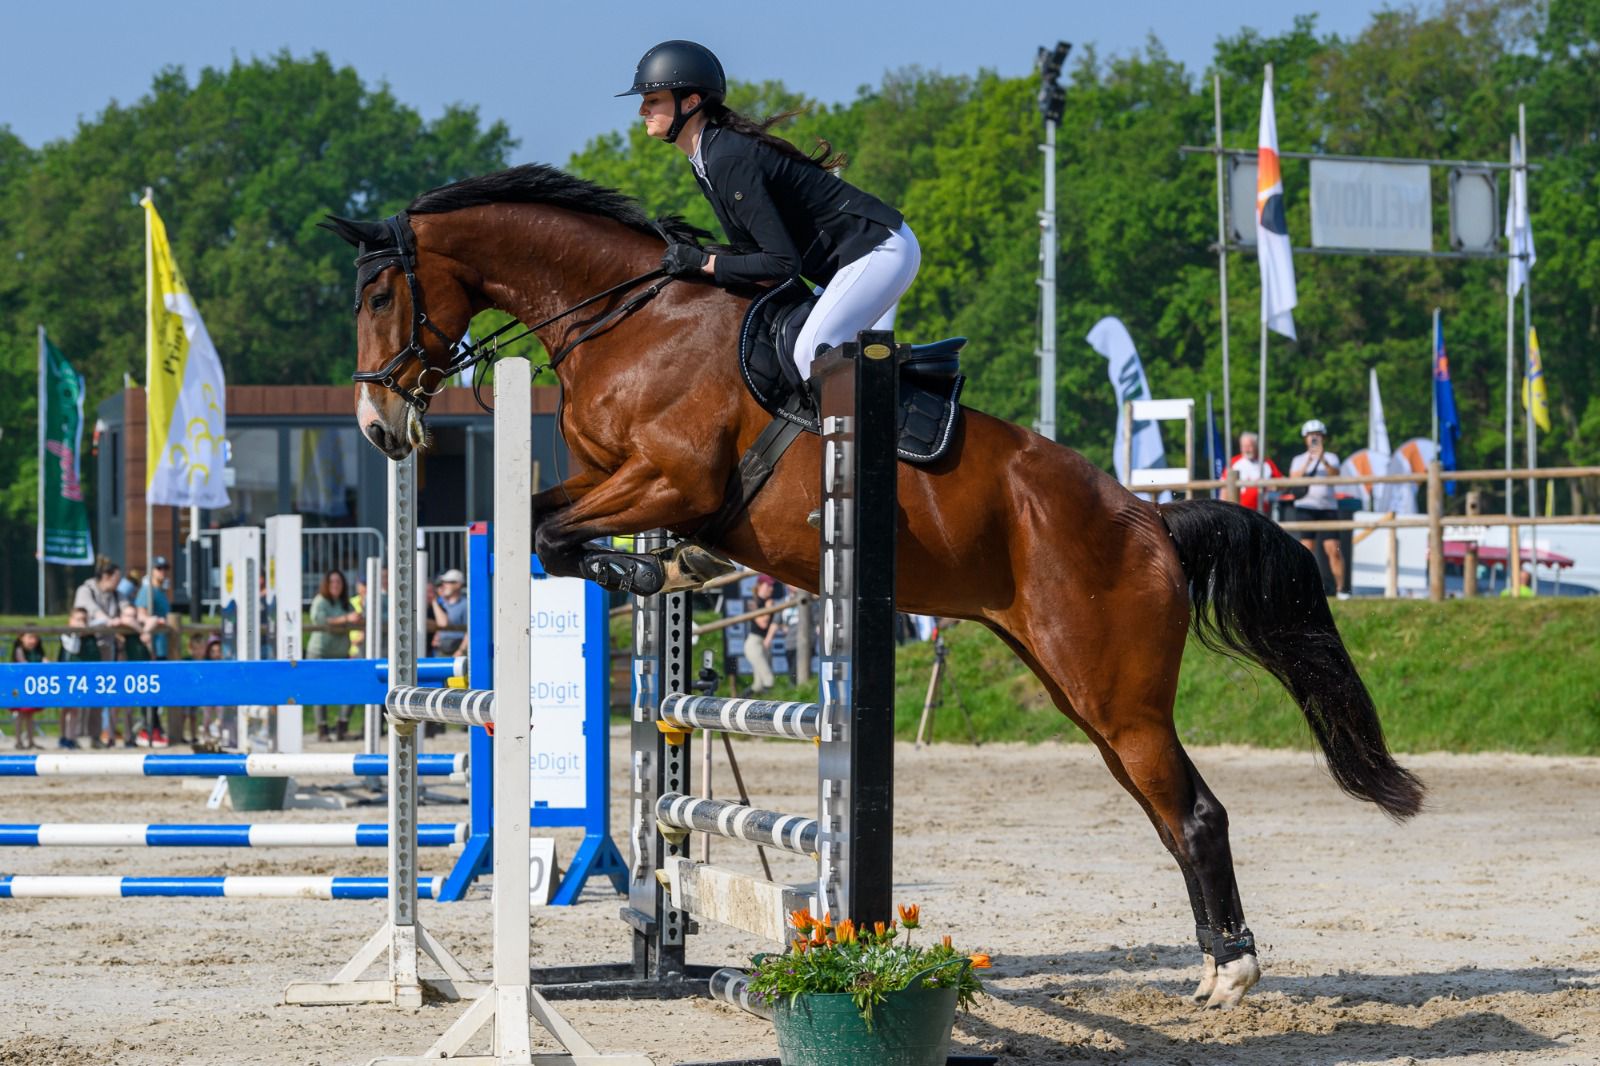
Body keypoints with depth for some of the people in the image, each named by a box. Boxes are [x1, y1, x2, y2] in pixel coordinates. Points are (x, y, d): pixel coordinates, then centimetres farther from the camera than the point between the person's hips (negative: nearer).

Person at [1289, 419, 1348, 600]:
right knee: (1307, 549, -7)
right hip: (1306, 506, 0)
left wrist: (1323, 460, -24)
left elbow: (1335, 475, -8)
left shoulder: (1331, 458, 12)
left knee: (1333, 549, -9)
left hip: (1328, 507, 0)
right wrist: (1307, 463, -16)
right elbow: (1294, 480, -3)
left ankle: (1340, 588, -6)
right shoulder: (1299, 460, 13)